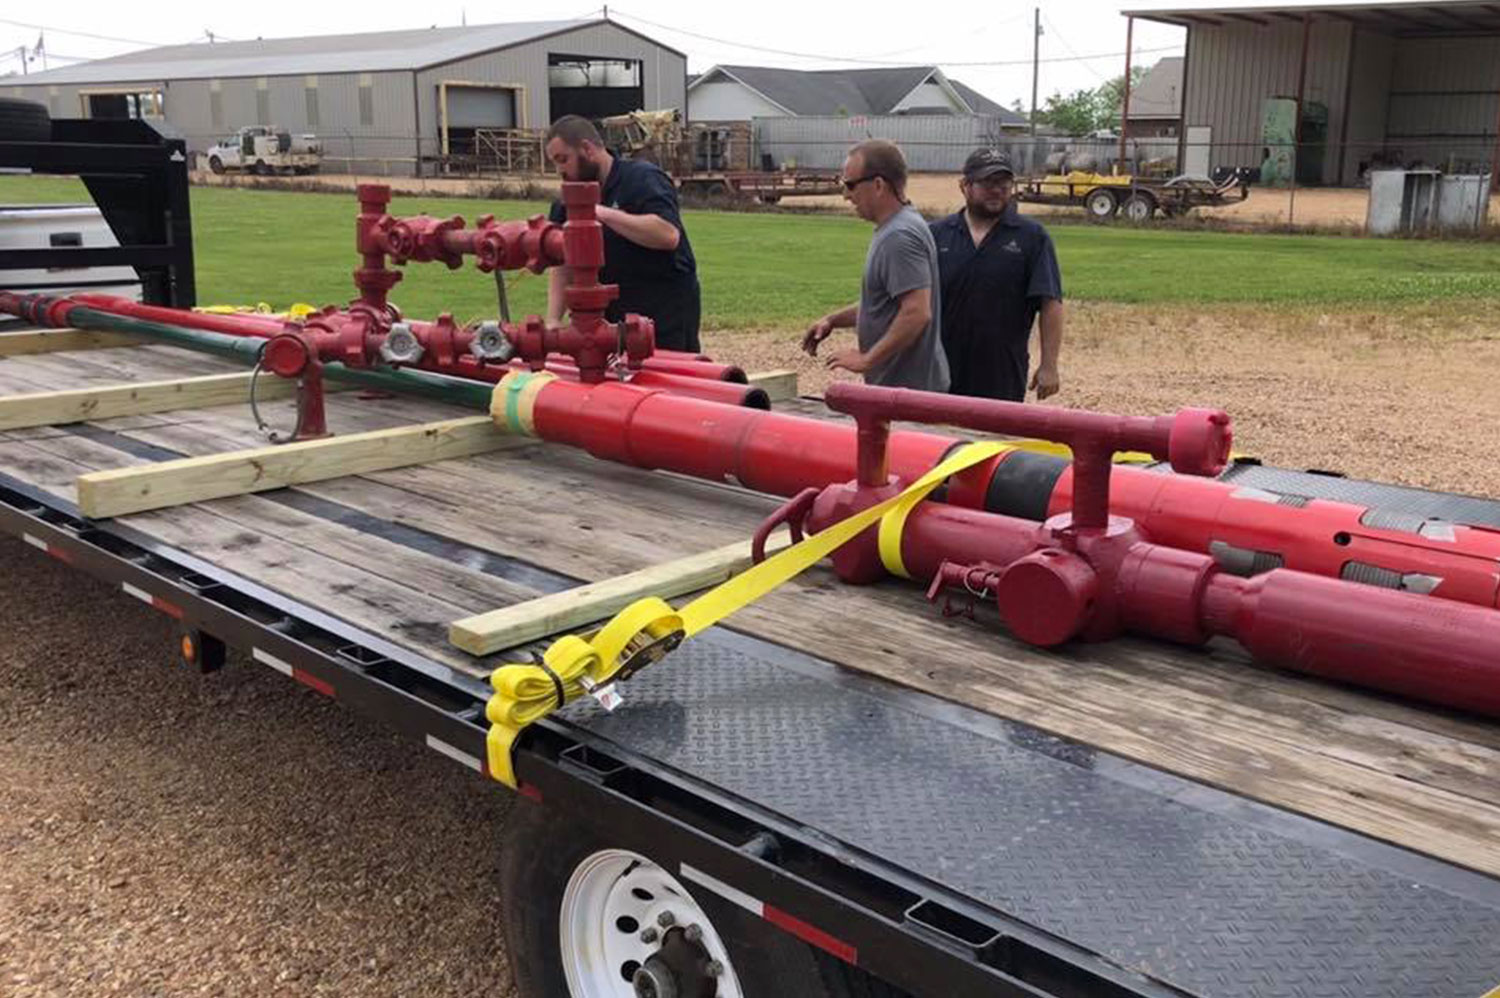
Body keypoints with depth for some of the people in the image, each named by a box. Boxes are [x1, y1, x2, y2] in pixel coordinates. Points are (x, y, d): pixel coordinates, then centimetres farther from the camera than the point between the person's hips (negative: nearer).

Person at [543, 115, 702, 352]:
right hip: (614, 317, 7)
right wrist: (553, 319, -6)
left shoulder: (643, 179, -11)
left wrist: (605, 214, -28)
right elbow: (563, 264, 8)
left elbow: (669, 235, -28)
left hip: (666, 315, -7)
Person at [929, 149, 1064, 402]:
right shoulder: (937, 234, 5)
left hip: (1004, 377, -2)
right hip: (943, 373, 2)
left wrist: (1049, 365, -12)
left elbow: (1050, 304, -5)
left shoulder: (1032, 237, -1)